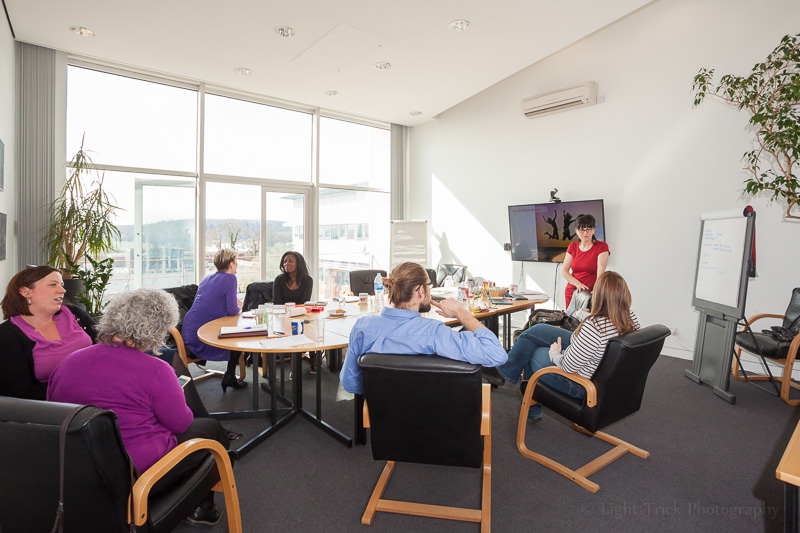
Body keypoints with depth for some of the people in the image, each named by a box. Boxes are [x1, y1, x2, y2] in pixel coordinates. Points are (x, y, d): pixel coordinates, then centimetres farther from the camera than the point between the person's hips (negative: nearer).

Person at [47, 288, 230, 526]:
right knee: (211, 428, 16)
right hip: (140, 476, -7)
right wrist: (174, 393, 10)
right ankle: (202, 507, 33)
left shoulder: (66, 363, -3)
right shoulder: (155, 370, -23)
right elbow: (181, 423, -11)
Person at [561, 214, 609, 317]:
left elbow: (601, 271, -15)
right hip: (571, 291, 4)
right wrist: (578, 283, -13)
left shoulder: (602, 246, -3)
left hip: (591, 293, -3)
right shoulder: (572, 246, 8)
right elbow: (564, 271, 3)